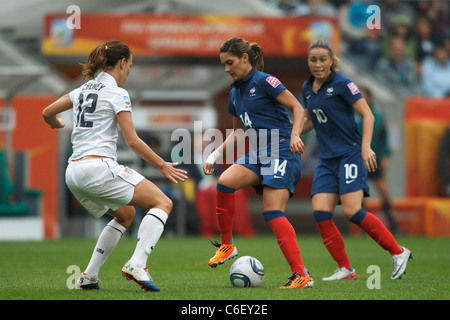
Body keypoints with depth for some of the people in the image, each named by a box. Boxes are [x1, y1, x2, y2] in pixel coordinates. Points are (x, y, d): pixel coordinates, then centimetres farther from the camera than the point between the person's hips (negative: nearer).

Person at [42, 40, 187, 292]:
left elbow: (47, 113, 26)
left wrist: (57, 124, 49)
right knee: (163, 203, -3)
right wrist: (162, 165, -1)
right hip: (99, 166, -8)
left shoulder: (84, 90, 17)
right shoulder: (117, 94, -4)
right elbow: (132, 141, -9)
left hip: (74, 173, 9)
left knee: (125, 214, 28)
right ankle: (137, 264, -22)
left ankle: (89, 276, 19)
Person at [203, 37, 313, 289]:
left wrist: (295, 135, -26)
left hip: (282, 153, -7)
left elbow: (298, 109, -10)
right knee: (225, 182, -17)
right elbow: (238, 133, 27)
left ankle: (301, 275, -19)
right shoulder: (235, 93, 17)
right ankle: (226, 245, -2)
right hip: (258, 155, 7)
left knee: (273, 212, -18)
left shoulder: (264, 81, -8)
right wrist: (215, 155, 16)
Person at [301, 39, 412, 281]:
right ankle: (345, 269, 0)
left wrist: (366, 147, -19)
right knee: (320, 212, -9)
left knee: (351, 211, -18)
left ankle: (398, 252, -5)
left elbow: (367, 115, -9)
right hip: (326, 159, 7)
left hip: (350, 154, -7)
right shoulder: (307, 88, 12)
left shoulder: (342, 84, -8)